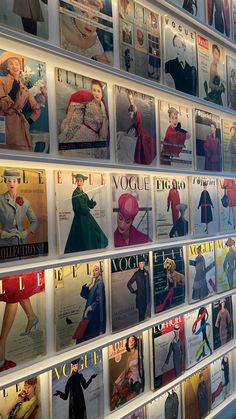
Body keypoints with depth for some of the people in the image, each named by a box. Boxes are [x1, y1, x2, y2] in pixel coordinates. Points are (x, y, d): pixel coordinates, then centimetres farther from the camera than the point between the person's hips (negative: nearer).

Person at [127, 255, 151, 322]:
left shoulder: (146, 272, 5)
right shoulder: (136, 274, -7)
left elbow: (148, 284, 10)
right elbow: (128, 284, -5)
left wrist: (149, 294, 7)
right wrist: (133, 291, -4)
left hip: (146, 295, 4)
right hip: (140, 295, -4)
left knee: (145, 311, 12)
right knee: (141, 311, -1)